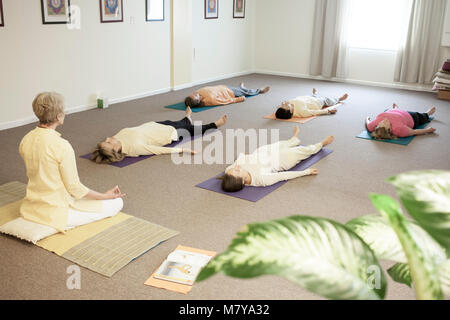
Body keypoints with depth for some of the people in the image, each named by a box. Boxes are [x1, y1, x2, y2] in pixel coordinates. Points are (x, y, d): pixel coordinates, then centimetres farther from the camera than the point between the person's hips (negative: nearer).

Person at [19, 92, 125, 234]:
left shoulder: (25, 140, -3)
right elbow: (74, 188, -18)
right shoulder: (62, 146, -26)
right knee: (117, 203, 2)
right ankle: (66, 223, 7)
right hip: (56, 213, -8)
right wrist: (106, 196, -4)